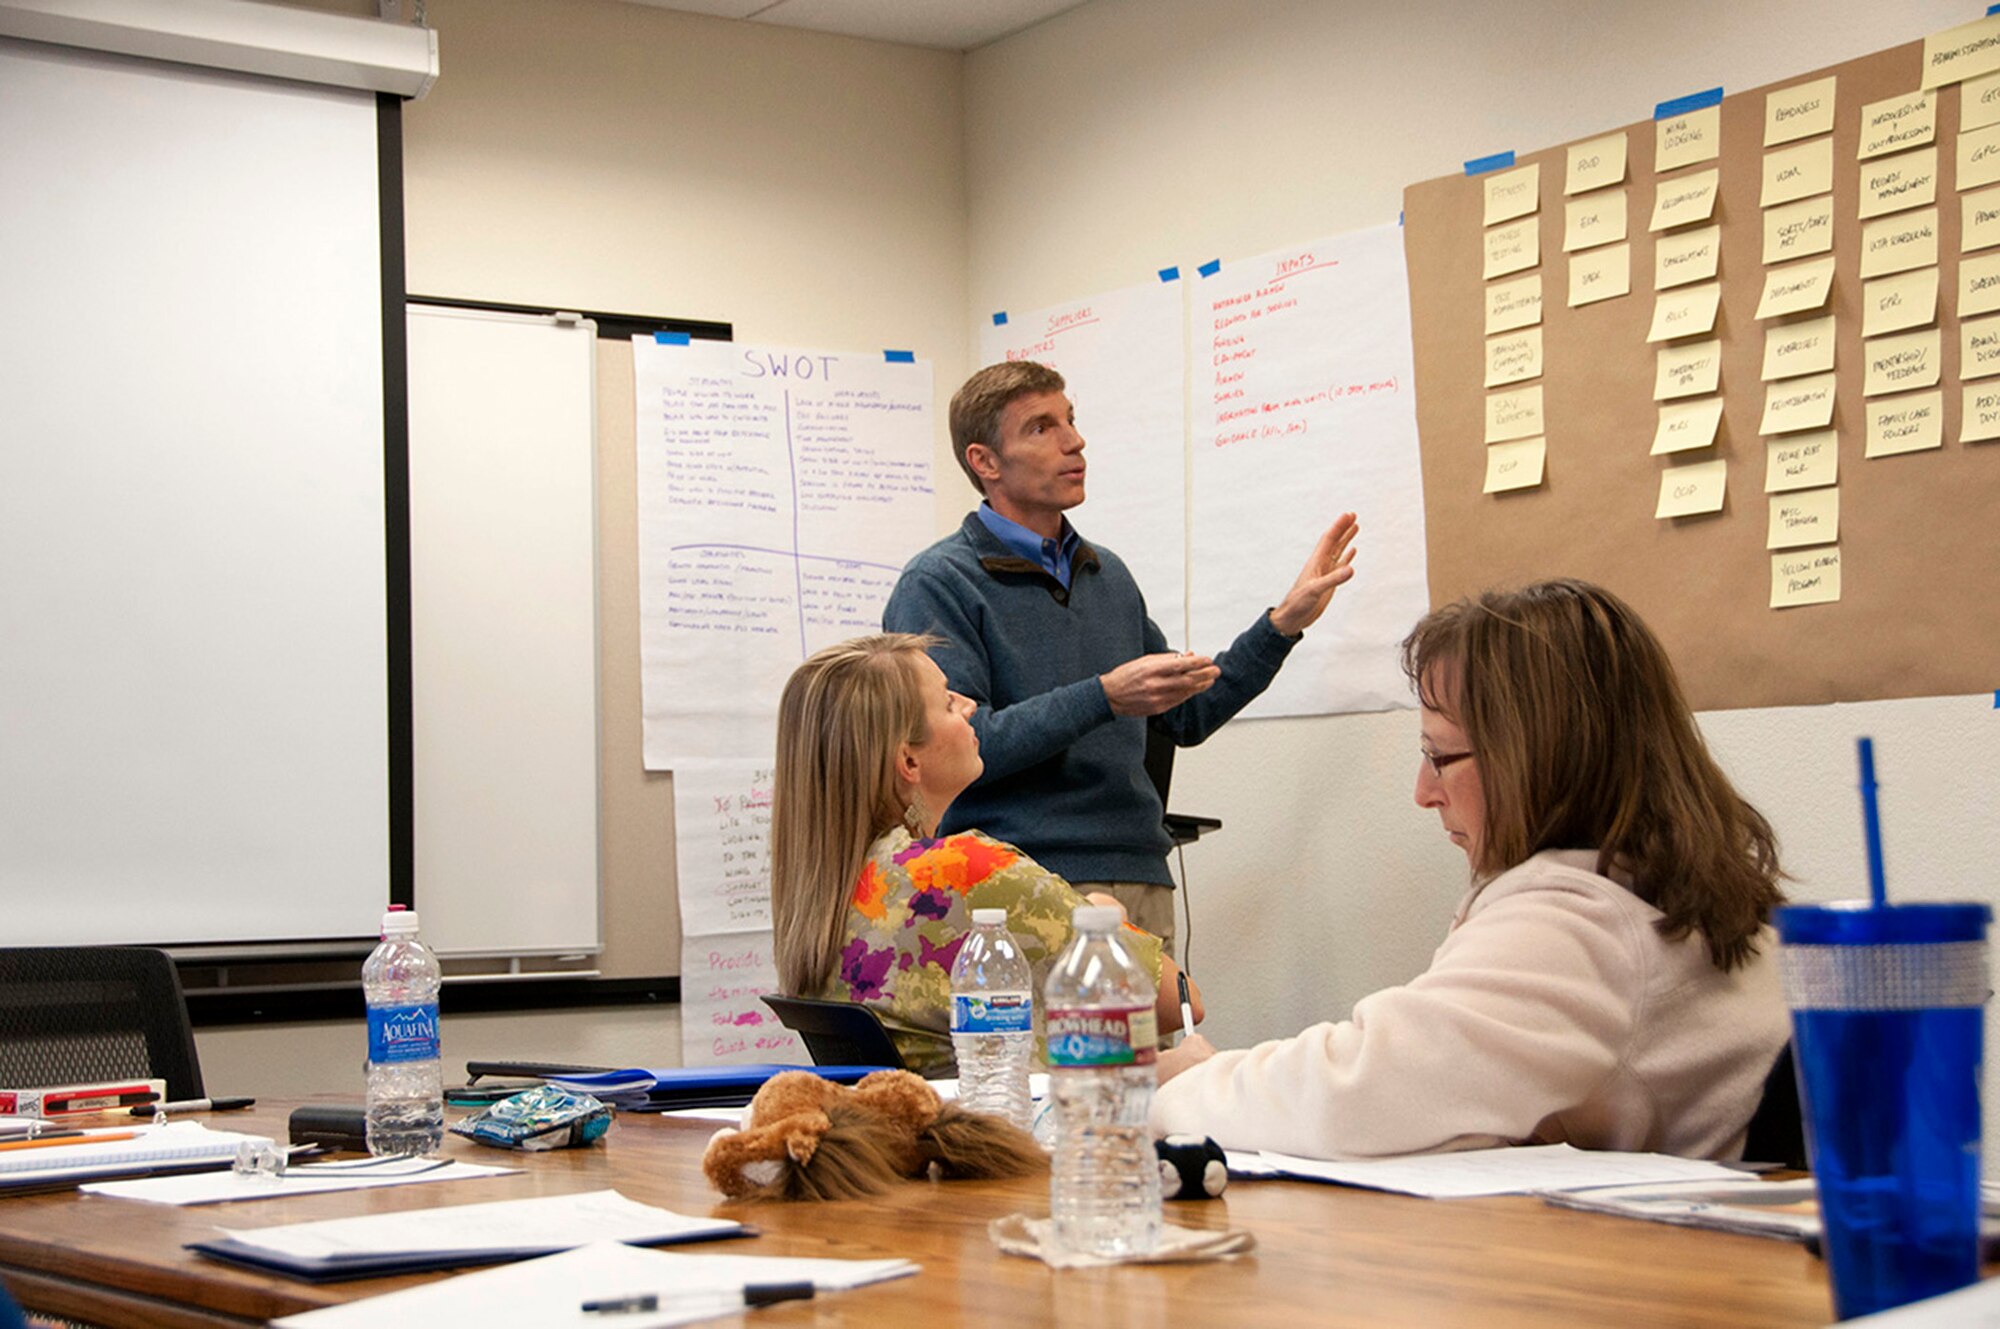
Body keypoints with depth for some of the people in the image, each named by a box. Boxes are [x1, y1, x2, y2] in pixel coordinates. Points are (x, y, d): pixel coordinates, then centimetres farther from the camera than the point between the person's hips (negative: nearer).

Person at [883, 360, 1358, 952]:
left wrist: (1286, 621, 17)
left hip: (1141, 882, 6)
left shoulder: (1108, 574, 18)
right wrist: (1104, 698, -21)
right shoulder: (938, 585, -5)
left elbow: (1185, 716, 24)